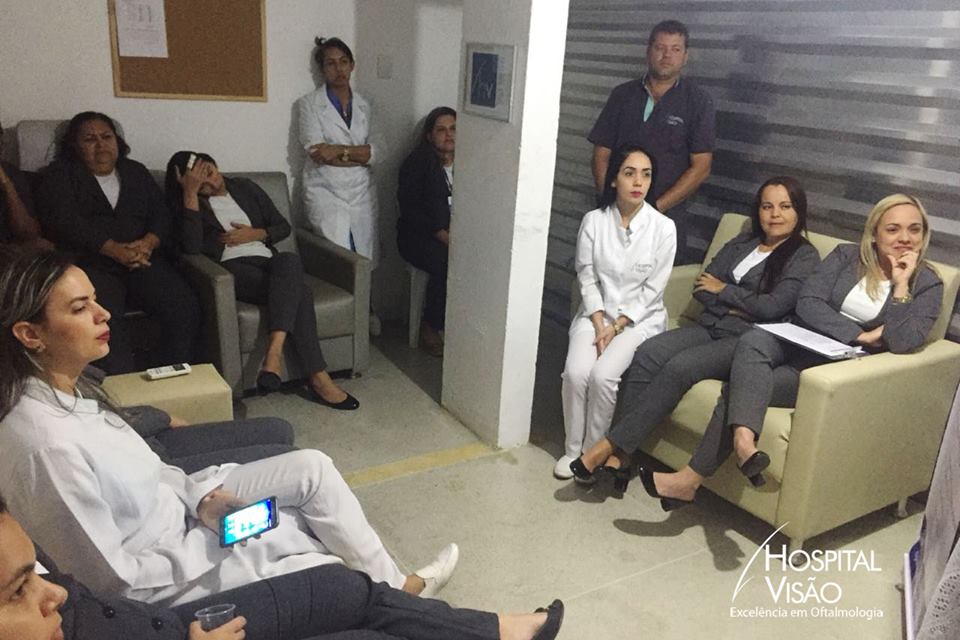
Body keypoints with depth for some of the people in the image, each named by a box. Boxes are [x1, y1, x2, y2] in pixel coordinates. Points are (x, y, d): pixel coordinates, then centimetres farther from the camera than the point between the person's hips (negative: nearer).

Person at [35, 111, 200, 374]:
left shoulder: (136, 172, 23)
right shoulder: (60, 175, 12)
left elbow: (161, 215, 12)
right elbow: (65, 222, -5)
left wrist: (148, 244, -12)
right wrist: (116, 251, -18)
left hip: (145, 261, 3)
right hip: (89, 264, -3)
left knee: (185, 306, -24)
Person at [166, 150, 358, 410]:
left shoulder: (245, 187, 20)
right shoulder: (189, 204, 8)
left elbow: (283, 226, 21)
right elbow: (191, 246, -14)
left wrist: (256, 234, 1)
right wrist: (190, 193, -13)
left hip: (267, 262, 4)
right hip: (232, 269, -4)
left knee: (289, 260, -36)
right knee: (298, 292, -33)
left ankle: (274, 352, -45)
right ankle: (319, 378, -35)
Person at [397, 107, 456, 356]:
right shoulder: (417, 162, -1)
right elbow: (409, 209, -9)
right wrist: (442, 235, -19)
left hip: (456, 233, 4)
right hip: (419, 236, -4)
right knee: (448, 263, -32)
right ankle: (430, 328, -13)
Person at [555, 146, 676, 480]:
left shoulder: (663, 227, -8)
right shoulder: (593, 220, -3)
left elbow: (652, 290, -7)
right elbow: (587, 279, -1)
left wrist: (617, 326, -13)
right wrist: (599, 325, -11)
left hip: (639, 317, -2)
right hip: (596, 312, 2)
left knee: (603, 375, -25)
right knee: (575, 372, -22)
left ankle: (593, 451, -3)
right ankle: (573, 449, 0)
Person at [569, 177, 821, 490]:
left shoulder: (805, 257, 4)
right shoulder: (742, 243, 21)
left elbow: (772, 306, -11)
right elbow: (702, 288, 12)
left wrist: (724, 290, 0)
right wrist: (738, 307, -5)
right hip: (709, 327, 5)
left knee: (680, 367, -31)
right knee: (648, 353, -24)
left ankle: (611, 445, -26)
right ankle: (621, 456, -28)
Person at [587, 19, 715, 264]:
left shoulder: (698, 101, 2)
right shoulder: (622, 95, 10)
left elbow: (700, 168, -4)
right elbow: (602, 155, 8)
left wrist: (655, 207, -11)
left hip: (667, 215, -2)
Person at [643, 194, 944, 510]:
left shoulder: (928, 284, 5)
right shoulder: (846, 256, 9)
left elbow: (906, 340, -12)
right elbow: (807, 303, -5)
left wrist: (900, 286, -10)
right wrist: (861, 335, -10)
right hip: (801, 341, 3)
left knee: (741, 387, -26)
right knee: (753, 340, -35)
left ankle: (689, 480, -24)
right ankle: (744, 441, -51)